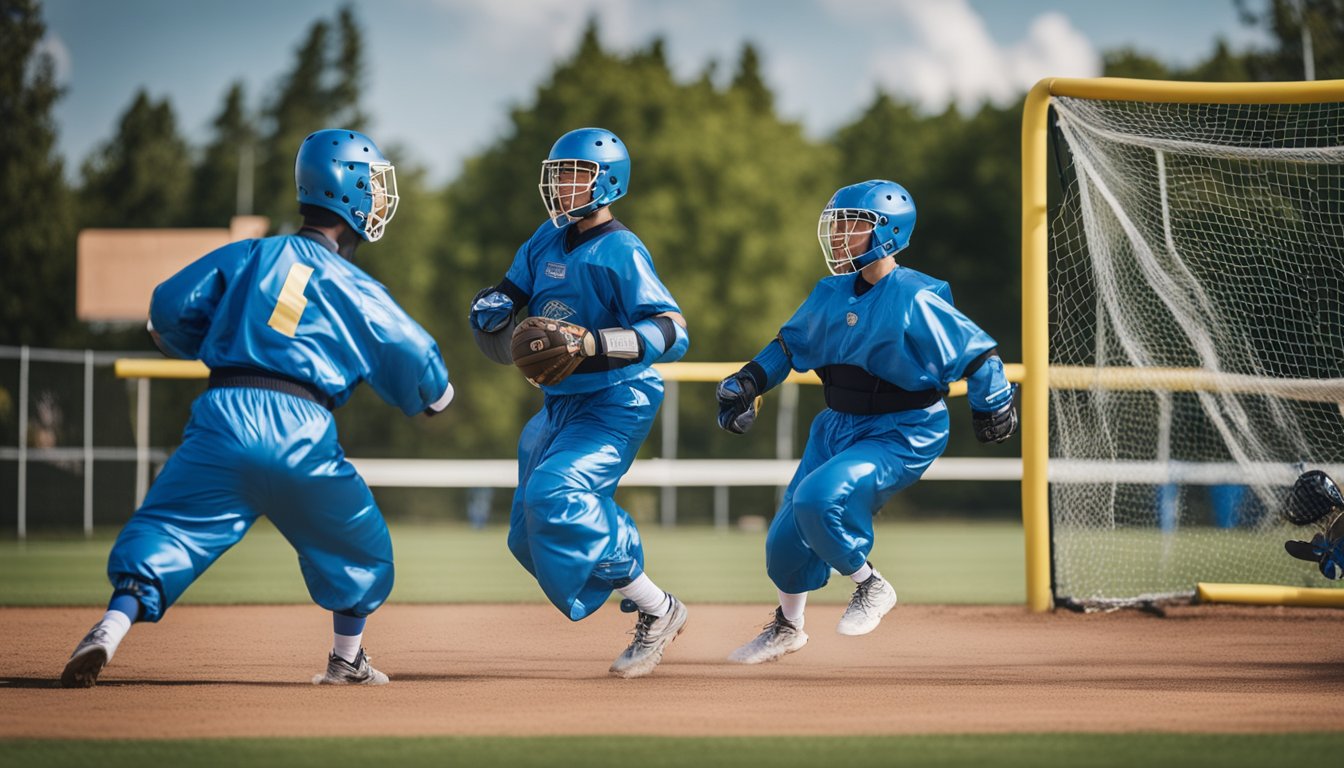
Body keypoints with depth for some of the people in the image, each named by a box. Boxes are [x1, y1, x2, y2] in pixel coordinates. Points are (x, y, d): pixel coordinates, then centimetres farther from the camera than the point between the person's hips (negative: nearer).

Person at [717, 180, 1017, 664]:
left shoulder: (915, 299, -18)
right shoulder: (830, 294, 3)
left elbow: (975, 352, -15)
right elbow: (791, 343, 18)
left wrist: (993, 407, -19)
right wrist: (750, 381, 7)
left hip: (903, 437, -7)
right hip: (838, 427, 7)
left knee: (819, 498, -29)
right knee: (786, 537, 10)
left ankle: (871, 587, -5)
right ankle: (787, 628, 37)